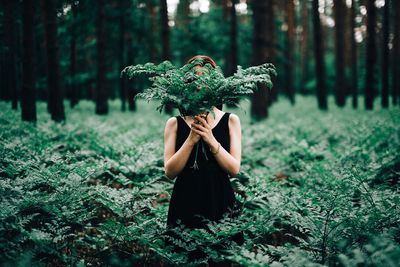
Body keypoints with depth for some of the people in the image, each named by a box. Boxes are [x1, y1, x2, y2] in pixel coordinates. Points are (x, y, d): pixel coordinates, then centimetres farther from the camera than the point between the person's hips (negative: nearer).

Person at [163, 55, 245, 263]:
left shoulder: (230, 120, 2)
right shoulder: (175, 123, 1)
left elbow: (234, 169, -6)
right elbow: (170, 172, -7)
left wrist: (211, 140, -18)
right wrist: (192, 139, -17)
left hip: (221, 204, 0)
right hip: (185, 204, 0)